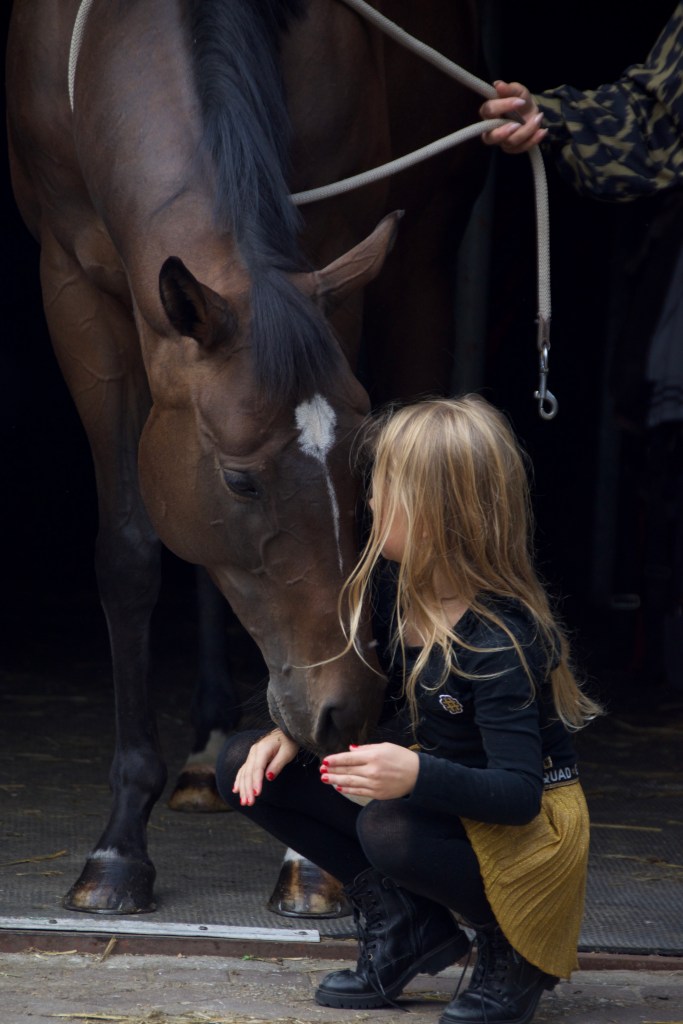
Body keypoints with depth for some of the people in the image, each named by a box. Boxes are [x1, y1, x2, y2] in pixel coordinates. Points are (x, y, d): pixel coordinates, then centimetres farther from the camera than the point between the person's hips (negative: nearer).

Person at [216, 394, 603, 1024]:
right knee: (245, 767, -2)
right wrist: (293, 733, -9)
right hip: (429, 798, 8)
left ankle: (512, 947, -8)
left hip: (525, 827, -8)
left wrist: (418, 776, -52)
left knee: (391, 829, -40)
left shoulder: (502, 637, -29)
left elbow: (518, 792, -35)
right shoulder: (394, 585, -5)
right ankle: (408, 926, 1)